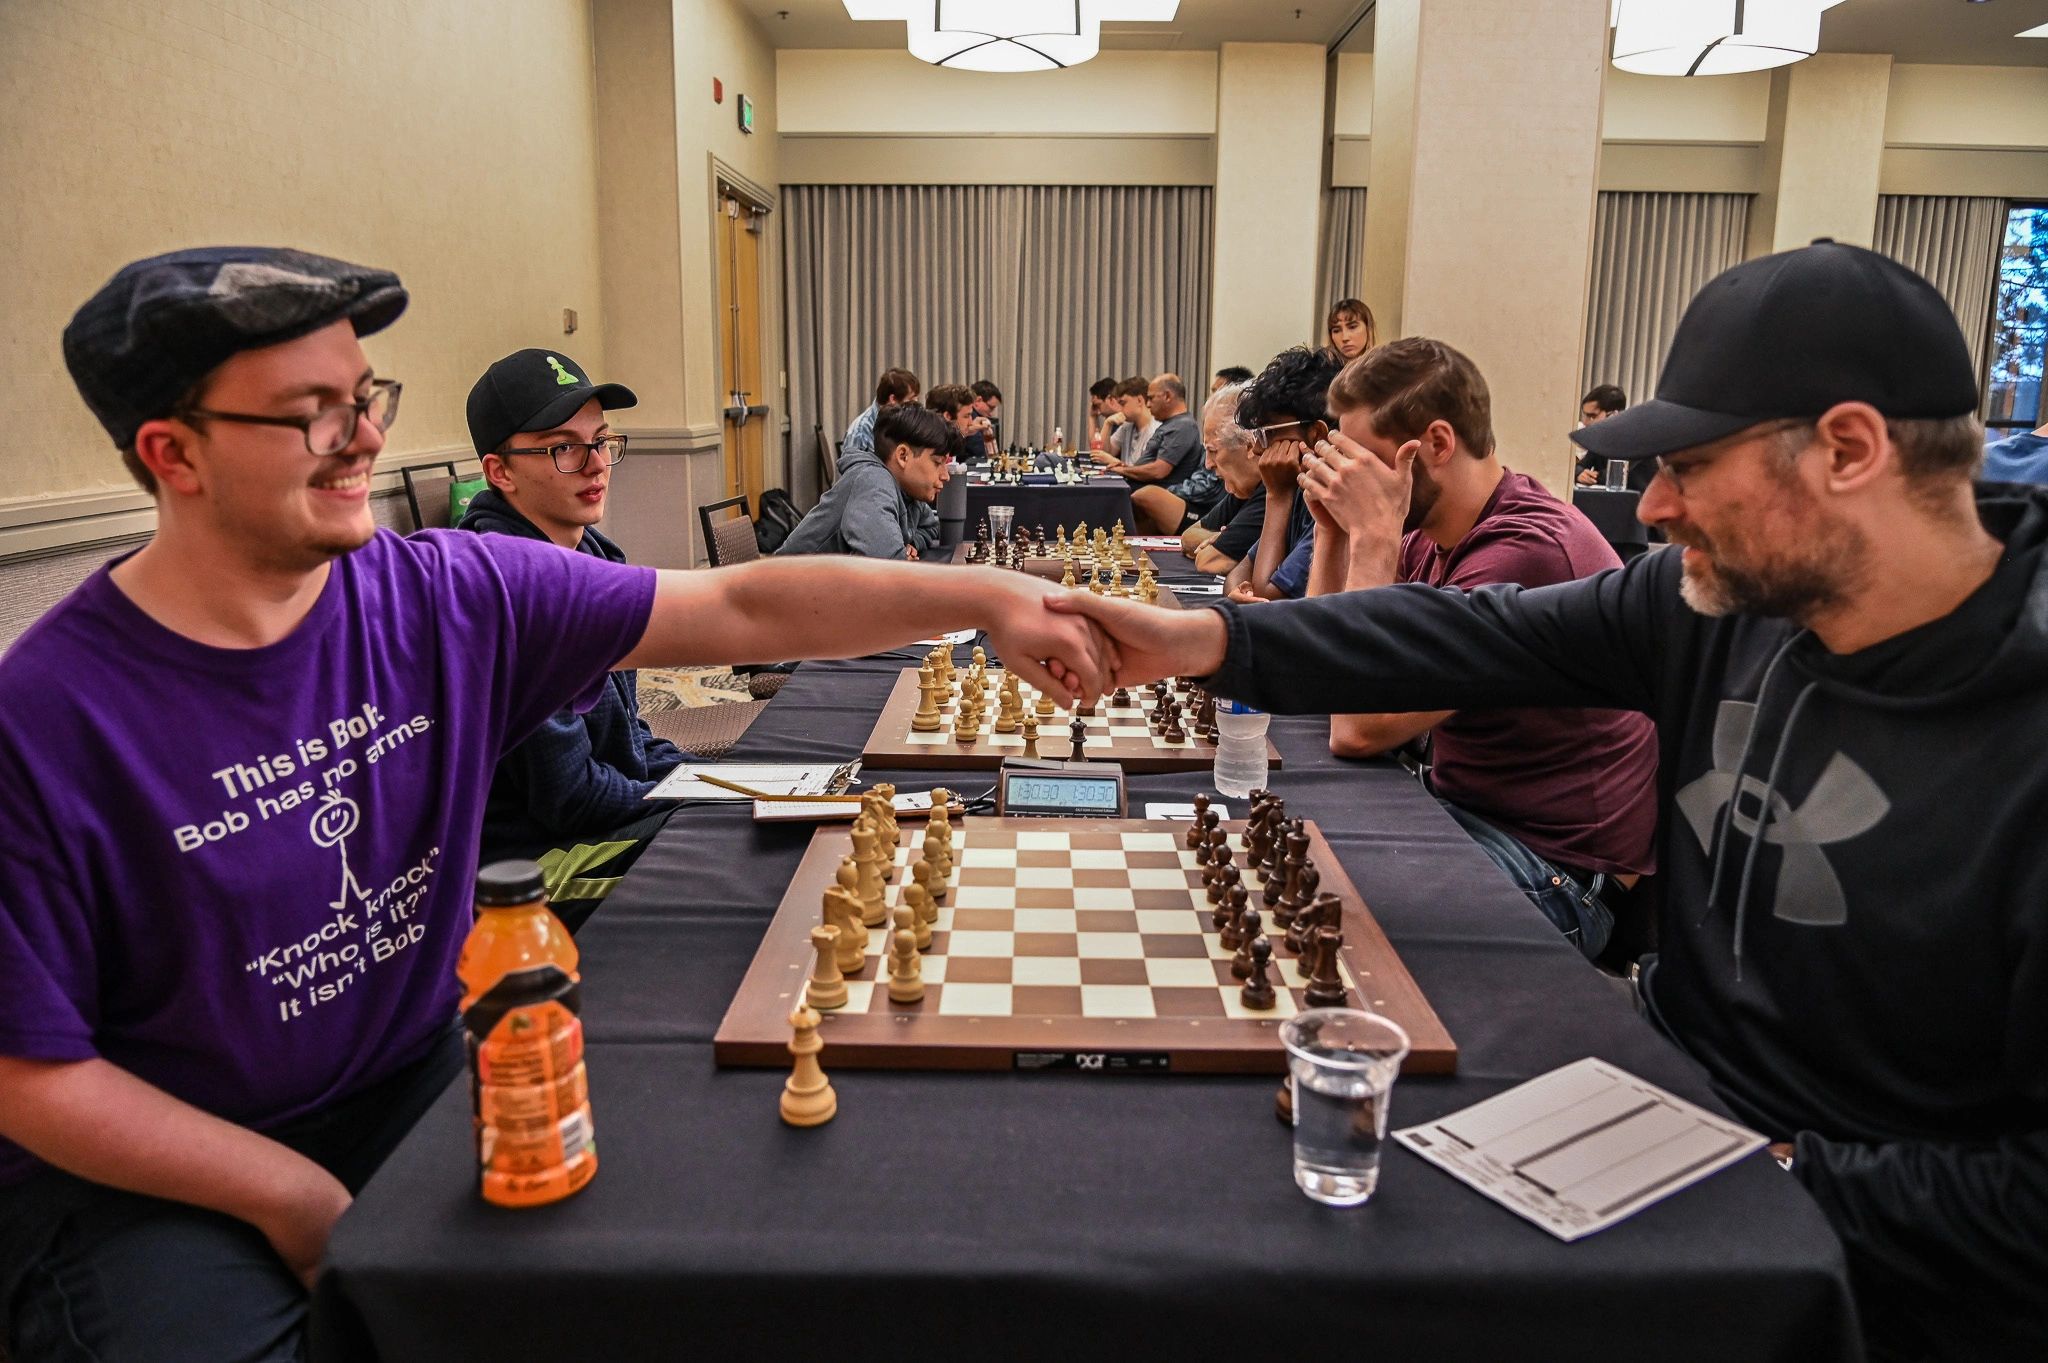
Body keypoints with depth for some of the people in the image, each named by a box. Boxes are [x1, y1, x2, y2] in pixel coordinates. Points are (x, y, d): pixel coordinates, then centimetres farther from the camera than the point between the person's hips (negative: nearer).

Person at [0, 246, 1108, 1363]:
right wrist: (301, 1201, -17)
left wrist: (986, 597, -20)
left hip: (411, 1084, 4)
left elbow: (739, 609, -12)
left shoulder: (449, 598, -10)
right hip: (150, 1176, -3)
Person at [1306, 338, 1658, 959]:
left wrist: (1371, 537, -24)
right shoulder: (1428, 539, 4)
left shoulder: (1526, 547, -25)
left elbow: (1358, 728, -28)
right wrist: (1335, 530, -2)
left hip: (1555, 867, -8)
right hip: (1463, 810, 8)